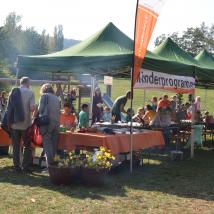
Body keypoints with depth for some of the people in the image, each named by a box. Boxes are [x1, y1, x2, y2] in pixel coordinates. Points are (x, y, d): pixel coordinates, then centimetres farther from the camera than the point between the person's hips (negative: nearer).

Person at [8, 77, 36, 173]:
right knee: (27, 146, 11)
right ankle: (25, 166, 8)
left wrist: (9, 121, 14)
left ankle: (17, 167, 12)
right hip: (25, 124, -3)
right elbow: (32, 108, -17)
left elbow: (8, 108, 4)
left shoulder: (13, 92, 3)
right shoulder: (30, 92, -7)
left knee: (15, 146, 11)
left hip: (14, 124, 3)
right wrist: (36, 107, 5)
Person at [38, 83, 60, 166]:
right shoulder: (56, 98, 20)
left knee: (47, 143, -5)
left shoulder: (44, 95, 4)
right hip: (57, 122, 6)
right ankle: (54, 163, 9)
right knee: (54, 143, 8)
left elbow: (40, 109, -5)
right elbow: (59, 111, 17)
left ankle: (50, 164, -11)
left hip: (47, 122, -6)